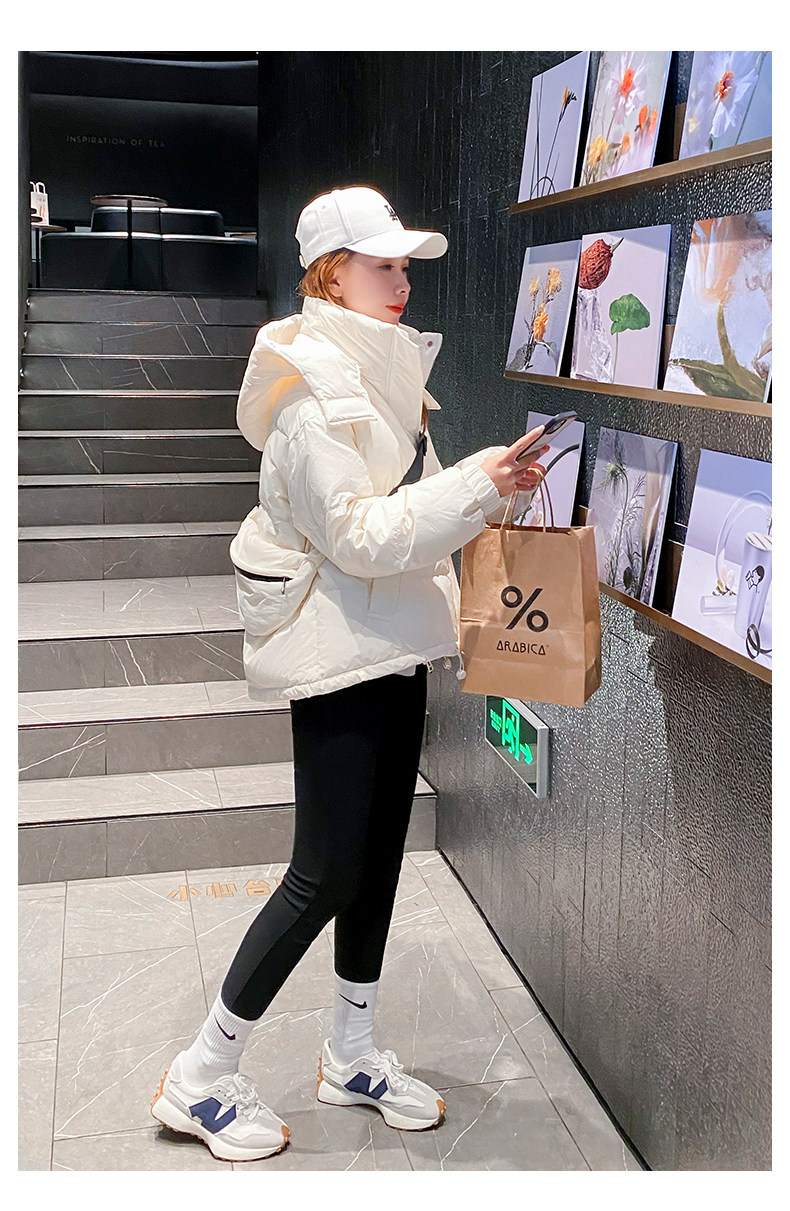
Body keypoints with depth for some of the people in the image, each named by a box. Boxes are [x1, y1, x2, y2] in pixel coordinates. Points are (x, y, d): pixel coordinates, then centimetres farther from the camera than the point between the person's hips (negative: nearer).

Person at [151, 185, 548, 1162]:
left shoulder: (381, 366, 14)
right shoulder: (312, 386, -16)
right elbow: (359, 535, -24)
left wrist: (489, 490, 8)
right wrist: (477, 485, -25)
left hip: (393, 643, 9)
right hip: (335, 649, -9)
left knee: (380, 854, 15)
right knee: (326, 873, -4)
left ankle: (351, 1055, 32)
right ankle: (201, 1078, 13)